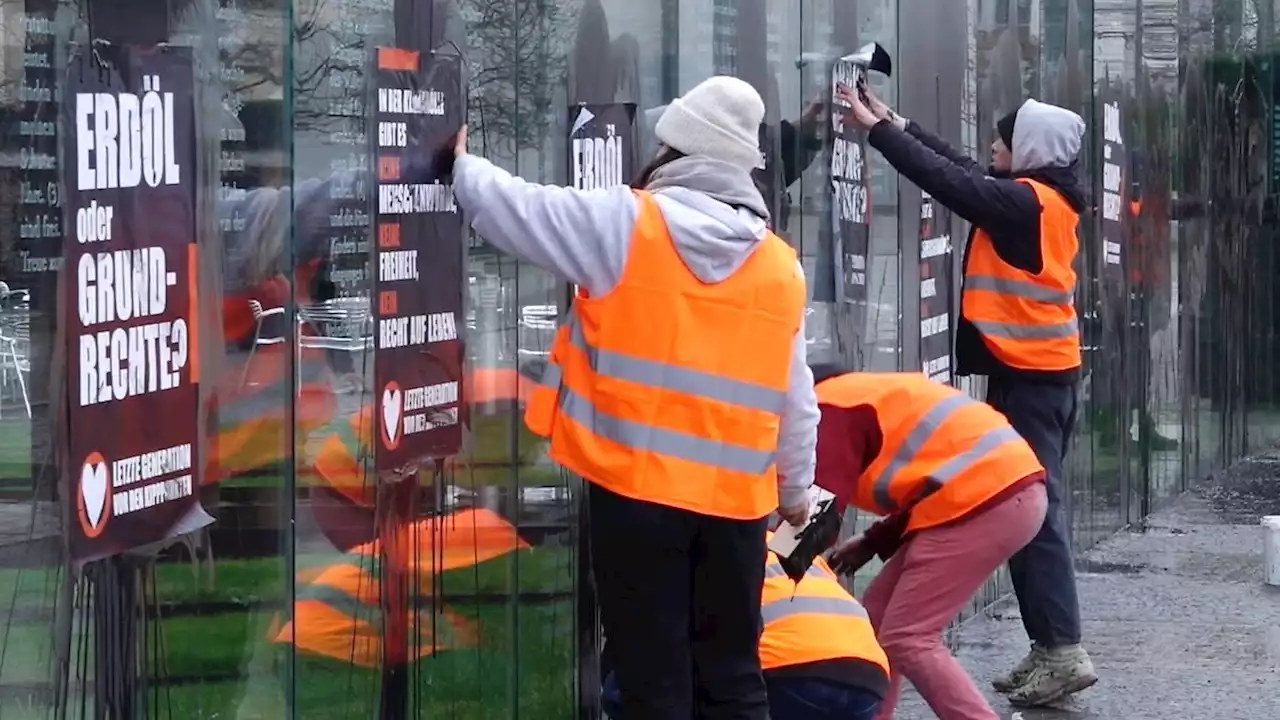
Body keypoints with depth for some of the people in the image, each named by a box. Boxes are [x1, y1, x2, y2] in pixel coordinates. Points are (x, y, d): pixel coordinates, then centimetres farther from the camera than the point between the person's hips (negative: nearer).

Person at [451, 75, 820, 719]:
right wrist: (795, 489, 26)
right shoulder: (782, 266, 6)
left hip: (636, 486, -3)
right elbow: (795, 401, 12)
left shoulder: (627, 225, -8)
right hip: (733, 497, 4)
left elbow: (519, 210, -1)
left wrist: (462, 166, 19)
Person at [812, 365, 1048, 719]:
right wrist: (874, 542, 22)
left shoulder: (830, 410, -1)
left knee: (906, 640, -8)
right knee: (879, 616, 15)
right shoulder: (868, 394, 27)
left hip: (987, 501, -10)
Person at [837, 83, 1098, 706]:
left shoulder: (1027, 201, -14)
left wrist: (877, 128, -9)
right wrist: (896, 123, 16)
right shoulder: (1048, 198, 11)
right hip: (1042, 371, 10)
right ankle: (1050, 648, 10)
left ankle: (1062, 651, -12)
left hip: (1027, 375, -10)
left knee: (1031, 511, -10)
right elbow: (967, 172, 15)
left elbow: (952, 181, -16)